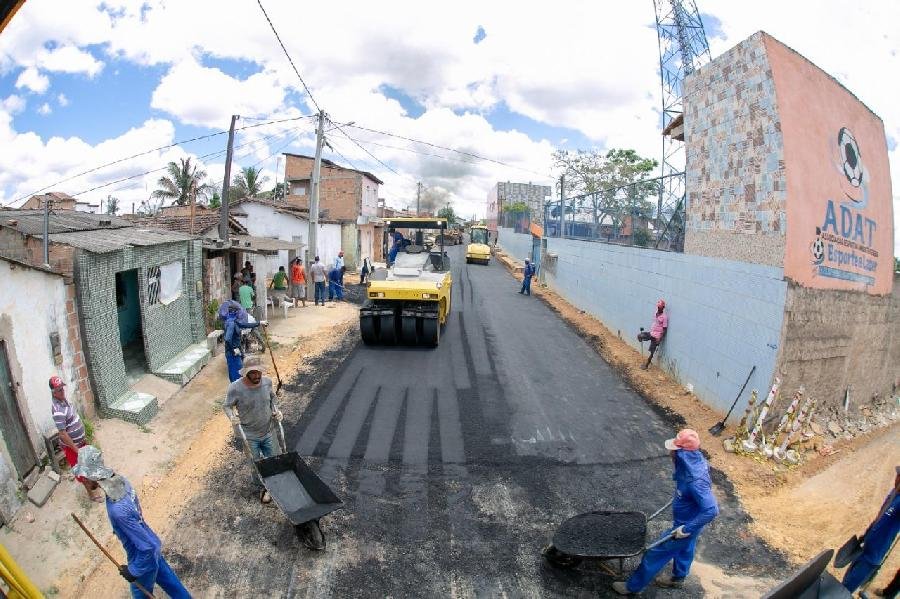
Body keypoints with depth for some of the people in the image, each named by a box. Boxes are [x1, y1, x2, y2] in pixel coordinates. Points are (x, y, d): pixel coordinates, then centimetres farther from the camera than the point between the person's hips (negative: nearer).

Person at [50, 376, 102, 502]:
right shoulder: (58, 410, -32)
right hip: (71, 445, -8)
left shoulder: (63, 399, -3)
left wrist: (83, 437, 16)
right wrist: (76, 449, -23)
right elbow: (63, 434, -29)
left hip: (79, 441, 8)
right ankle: (91, 493, 25)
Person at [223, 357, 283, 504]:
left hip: (267, 432, 4)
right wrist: (232, 417, -27)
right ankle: (261, 487, 38)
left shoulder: (267, 382, -12)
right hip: (250, 436, -3)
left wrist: (275, 410, -8)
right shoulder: (235, 388, -24)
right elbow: (227, 406, -8)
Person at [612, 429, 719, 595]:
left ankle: (633, 586, 26)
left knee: (655, 553, 8)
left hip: (686, 524, -8)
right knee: (684, 549, 31)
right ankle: (678, 578, 57)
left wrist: (687, 529, -28)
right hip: (688, 520, 8)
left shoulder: (695, 481, -41)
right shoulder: (696, 459, -14)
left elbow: (711, 510, -37)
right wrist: (679, 495, 17)